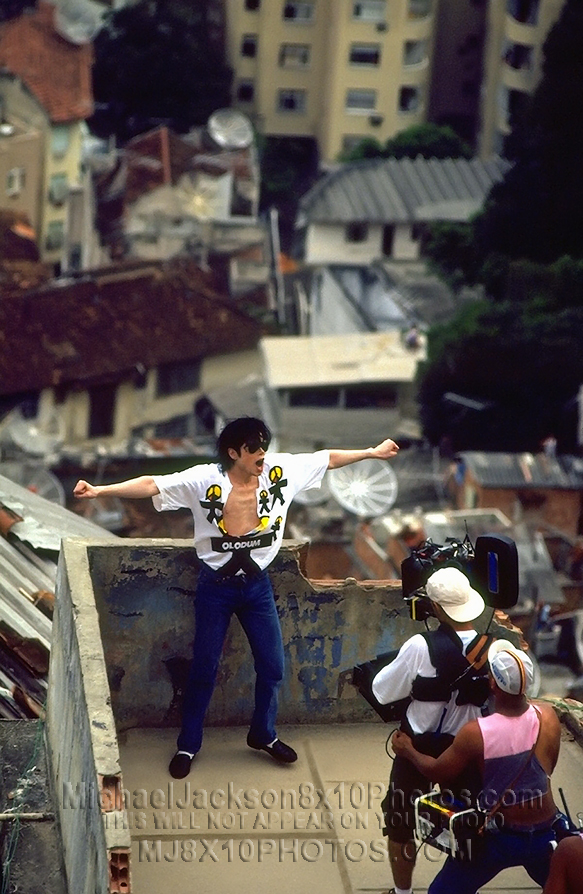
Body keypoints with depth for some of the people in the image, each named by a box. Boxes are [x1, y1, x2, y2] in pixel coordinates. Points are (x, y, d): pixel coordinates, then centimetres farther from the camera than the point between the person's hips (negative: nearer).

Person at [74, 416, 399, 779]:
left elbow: (328, 458, 2)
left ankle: (263, 734, 36)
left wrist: (373, 452, 9)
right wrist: (100, 490, -35)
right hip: (216, 587, -3)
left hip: (258, 585, 4)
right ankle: (188, 745, 25)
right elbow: (151, 485, -26)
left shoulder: (281, 471, -9)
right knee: (204, 669, 8)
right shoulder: (205, 480, -20)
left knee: (273, 666, 12)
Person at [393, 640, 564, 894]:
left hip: (498, 839, -3)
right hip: (546, 836, 3)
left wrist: (408, 751, 12)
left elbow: (438, 772, -7)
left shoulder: (475, 733, -24)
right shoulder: (548, 718, -15)